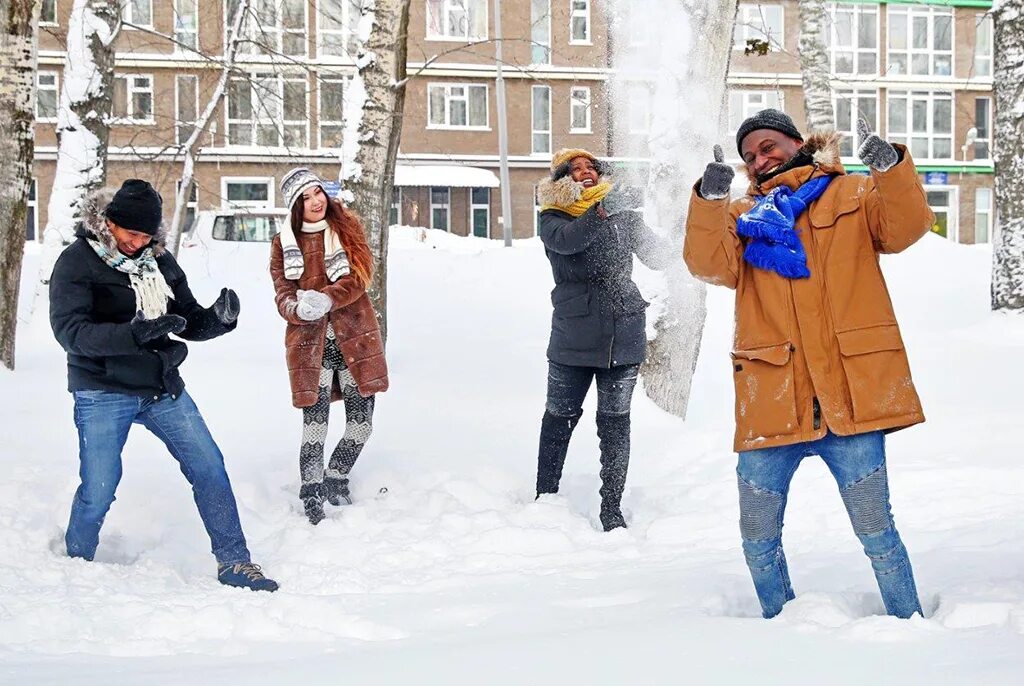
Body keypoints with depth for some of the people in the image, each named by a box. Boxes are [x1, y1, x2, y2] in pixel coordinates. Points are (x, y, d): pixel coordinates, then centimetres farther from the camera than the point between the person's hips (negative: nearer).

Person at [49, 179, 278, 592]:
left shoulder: (159, 261, 8)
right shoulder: (77, 263, -9)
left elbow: (190, 323, 13)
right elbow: (70, 331, -21)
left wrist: (219, 319, -11)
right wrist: (135, 334, -34)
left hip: (162, 388, 5)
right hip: (104, 393, -5)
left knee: (209, 468, 0)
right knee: (98, 490, -2)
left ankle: (233, 563, 8)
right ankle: (76, 568, 22)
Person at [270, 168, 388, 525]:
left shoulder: (347, 227, 5)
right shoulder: (284, 243, 5)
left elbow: (359, 277, -6)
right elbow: (283, 296, 2)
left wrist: (327, 299, -23)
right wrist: (299, 308, -22)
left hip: (355, 338, 1)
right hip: (310, 344, -1)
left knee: (361, 423, 6)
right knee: (315, 424, -11)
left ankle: (336, 477, 30)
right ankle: (312, 494, 2)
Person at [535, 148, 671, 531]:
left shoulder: (622, 212, 8)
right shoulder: (553, 218, 1)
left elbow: (658, 259, 5)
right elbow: (567, 240, -23)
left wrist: (649, 233, -15)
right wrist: (603, 210, -36)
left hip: (623, 335, 2)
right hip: (573, 337, -2)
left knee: (615, 423, 5)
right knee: (560, 417, 9)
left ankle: (612, 507, 11)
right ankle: (545, 497, 23)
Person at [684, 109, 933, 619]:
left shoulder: (854, 195, 12)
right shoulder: (743, 215, 17)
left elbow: (905, 228, -6)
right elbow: (710, 264, -1)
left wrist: (891, 167, -22)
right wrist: (709, 198, -16)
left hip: (849, 394, -3)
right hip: (769, 401, 3)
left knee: (876, 532, -1)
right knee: (758, 540, 9)